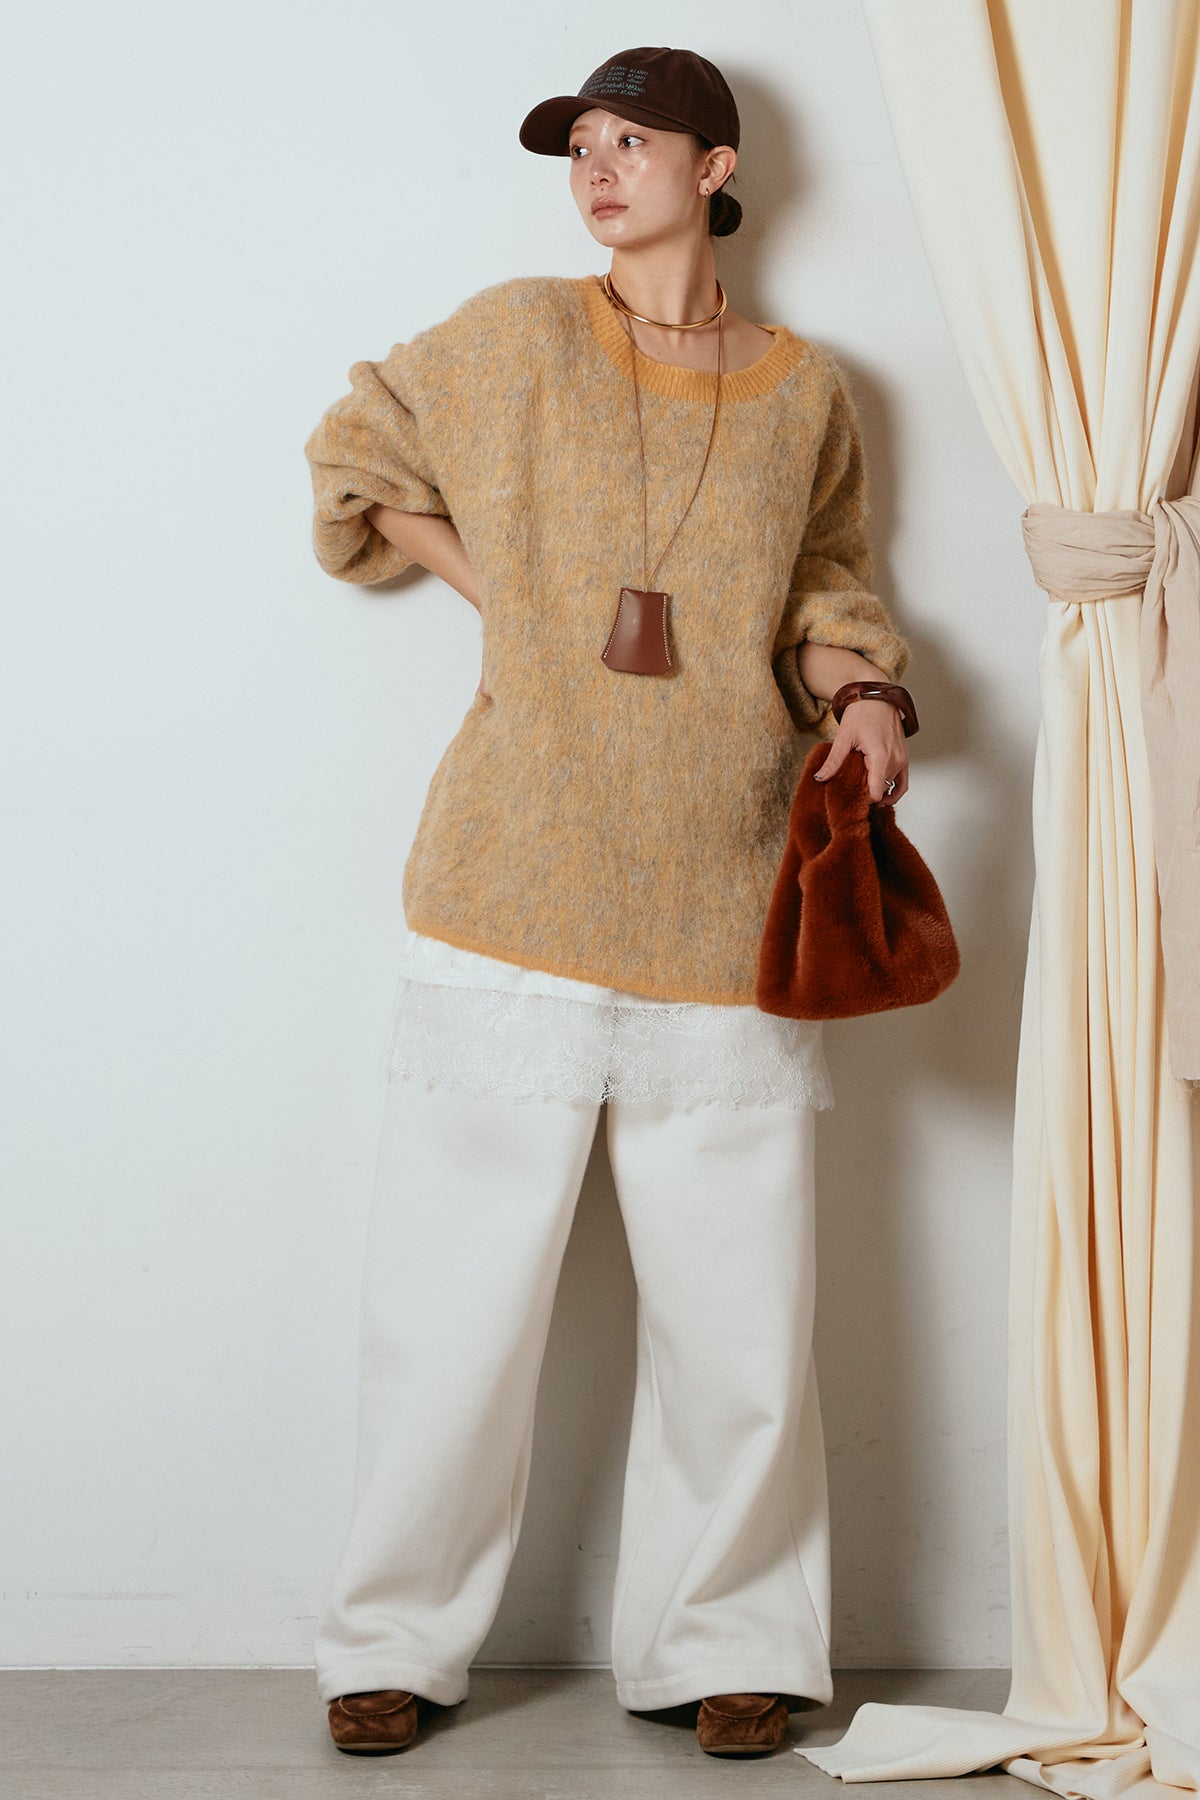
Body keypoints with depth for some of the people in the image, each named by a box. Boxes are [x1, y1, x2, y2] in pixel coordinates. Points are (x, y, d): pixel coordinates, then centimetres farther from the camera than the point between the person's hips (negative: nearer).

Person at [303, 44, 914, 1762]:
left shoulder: (805, 389, 10)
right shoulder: (516, 335, 5)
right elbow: (356, 456, 18)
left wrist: (858, 693, 2)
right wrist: (498, 591, 7)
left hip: (722, 898, 2)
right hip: (518, 886, -1)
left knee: (740, 1302, 4)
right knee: (459, 1282, 1)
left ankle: (724, 1642, 21)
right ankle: (398, 1641, 17)